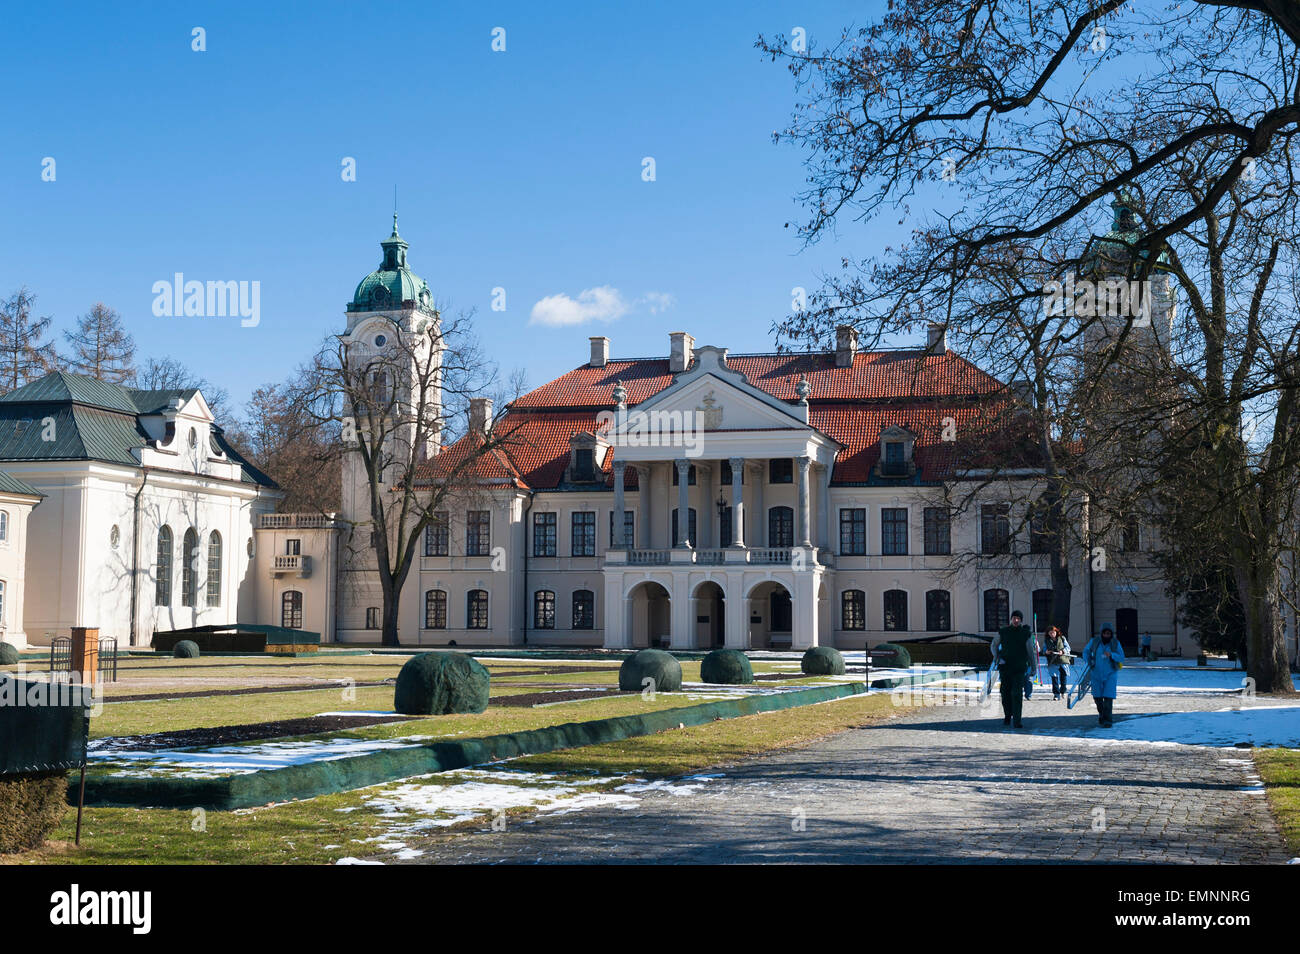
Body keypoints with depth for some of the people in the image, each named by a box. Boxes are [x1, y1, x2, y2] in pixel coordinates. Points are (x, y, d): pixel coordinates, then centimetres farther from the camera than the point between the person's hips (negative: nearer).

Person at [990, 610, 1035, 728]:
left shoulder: (1026, 634, 3)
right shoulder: (1003, 632, 4)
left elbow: (1030, 651, 11)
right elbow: (994, 645, 16)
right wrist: (997, 656, 0)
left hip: (1019, 667, -2)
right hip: (1005, 666, 2)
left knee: (1017, 694, -11)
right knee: (1006, 693, 7)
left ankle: (1017, 721, -13)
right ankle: (1007, 716, 28)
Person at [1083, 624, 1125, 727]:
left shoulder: (1115, 643, -6)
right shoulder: (1095, 642, -3)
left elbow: (1121, 658, -8)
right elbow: (1086, 651, 13)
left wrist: (1111, 655, -25)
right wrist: (1088, 662, -1)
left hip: (1110, 674, -2)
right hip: (1097, 673, 2)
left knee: (1108, 697, -12)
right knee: (1097, 696, 7)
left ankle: (1108, 720, -8)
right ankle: (1102, 714, 34)